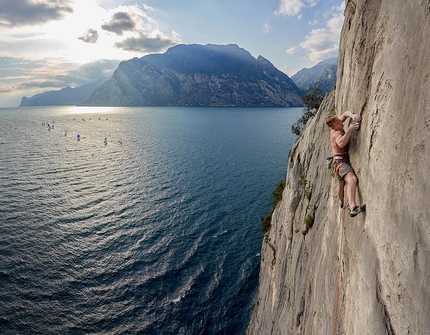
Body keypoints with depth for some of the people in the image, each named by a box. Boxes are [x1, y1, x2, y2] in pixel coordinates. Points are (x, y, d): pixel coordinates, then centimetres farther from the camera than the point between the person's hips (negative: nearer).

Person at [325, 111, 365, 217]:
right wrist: (349, 130, -41)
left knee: (341, 184, 28)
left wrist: (353, 116, -8)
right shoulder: (337, 133, -19)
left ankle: (342, 204, 50)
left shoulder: (334, 129, 6)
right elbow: (341, 143, -41)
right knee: (352, 179, -33)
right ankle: (353, 208, -48)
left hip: (342, 160, 11)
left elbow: (345, 113, 14)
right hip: (340, 160, -11)